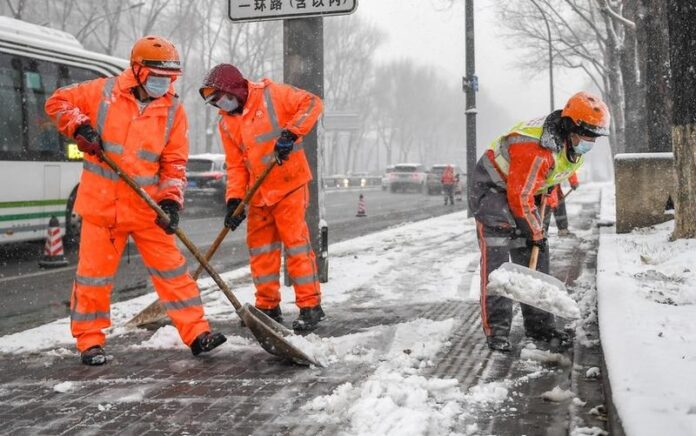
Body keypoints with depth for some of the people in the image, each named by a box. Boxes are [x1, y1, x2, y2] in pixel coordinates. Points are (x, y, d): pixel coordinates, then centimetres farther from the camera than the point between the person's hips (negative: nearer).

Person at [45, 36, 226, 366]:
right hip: (101, 202, -1)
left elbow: (174, 162, 2)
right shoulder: (104, 92, -4)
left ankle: (197, 333, 8)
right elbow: (58, 102, 7)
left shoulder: (173, 111, 1)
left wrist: (171, 200, -11)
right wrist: (80, 128, -11)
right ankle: (90, 341, 16)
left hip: (147, 206, 2)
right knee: (94, 272, 3)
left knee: (171, 268, 2)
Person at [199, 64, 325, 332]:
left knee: (295, 241, -7)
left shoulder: (270, 94, -8)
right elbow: (236, 166, 8)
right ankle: (268, 308, 20)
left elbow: (311, 104, -11)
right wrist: (234, 200, -3)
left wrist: (290, 133, -21)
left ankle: (311, 306, 0)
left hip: (288, 184, -6)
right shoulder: (226, 124, 9)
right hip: (258, 192, 6)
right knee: (260, 248, 9)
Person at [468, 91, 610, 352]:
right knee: (496, 257, -15)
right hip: (493, 189, -9)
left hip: (526, 189, 9)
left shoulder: (572, 143, -8)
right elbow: (519, 197, -28)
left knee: (535, 258, 4)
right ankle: (496, 329, -13)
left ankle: (539, 325, 10)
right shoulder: (535, 149, -36)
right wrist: (535, 232, -16)